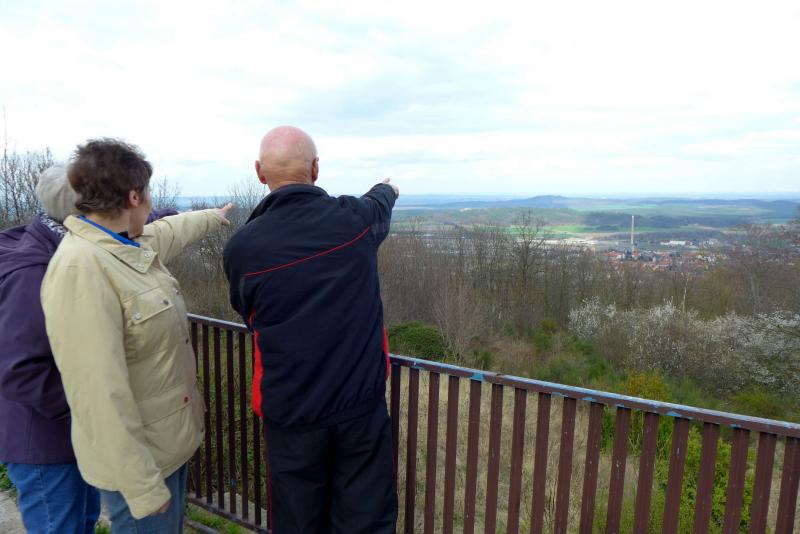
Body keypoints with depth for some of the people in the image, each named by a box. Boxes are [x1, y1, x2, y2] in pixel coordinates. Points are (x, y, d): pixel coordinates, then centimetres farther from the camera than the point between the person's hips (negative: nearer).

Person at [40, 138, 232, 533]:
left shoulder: (131, 246, 0)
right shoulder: (81, 268, -27)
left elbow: (172, 230, 25)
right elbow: (100, 390, -29)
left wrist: (213, 217, 42)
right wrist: (140, 485, -24)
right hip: (138, 457, -9)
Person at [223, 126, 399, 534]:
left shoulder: (241, 248, -13)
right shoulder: (354, 218, -11)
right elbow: (378, 204, 15)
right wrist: (387, 188, 38)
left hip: (290, 411, 0)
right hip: (362, 402, 1)